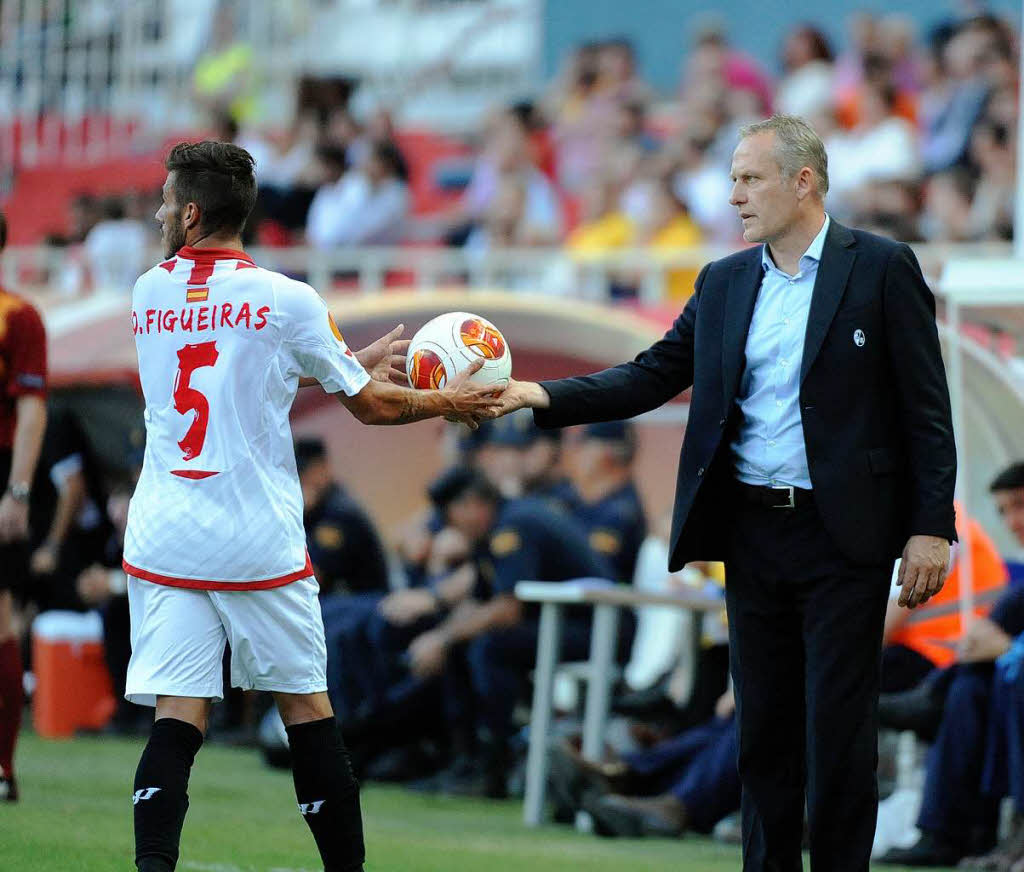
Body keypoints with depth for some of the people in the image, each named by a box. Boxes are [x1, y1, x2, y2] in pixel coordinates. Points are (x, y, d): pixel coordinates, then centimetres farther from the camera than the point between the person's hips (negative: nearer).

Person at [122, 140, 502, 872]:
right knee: (306, 709, 11)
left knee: (178, 716, -3)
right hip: (260, 544, -2)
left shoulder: (150, 294, 6)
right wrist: (448, 402, 20)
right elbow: (371, 405, 3)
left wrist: (354, 361, 26)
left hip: (162, 540, 2)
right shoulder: (286, 301, -6)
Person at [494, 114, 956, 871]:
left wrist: (931, 527, -11)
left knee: (838, 726, -4)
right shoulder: (724, 283, 11)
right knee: (764, 725, 9)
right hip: (754, 532, 5)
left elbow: (925, 407, -6)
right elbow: (654, 375, 8)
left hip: (843, 537, -5)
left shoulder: (882, 269, -4)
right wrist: (544, 397, -5)